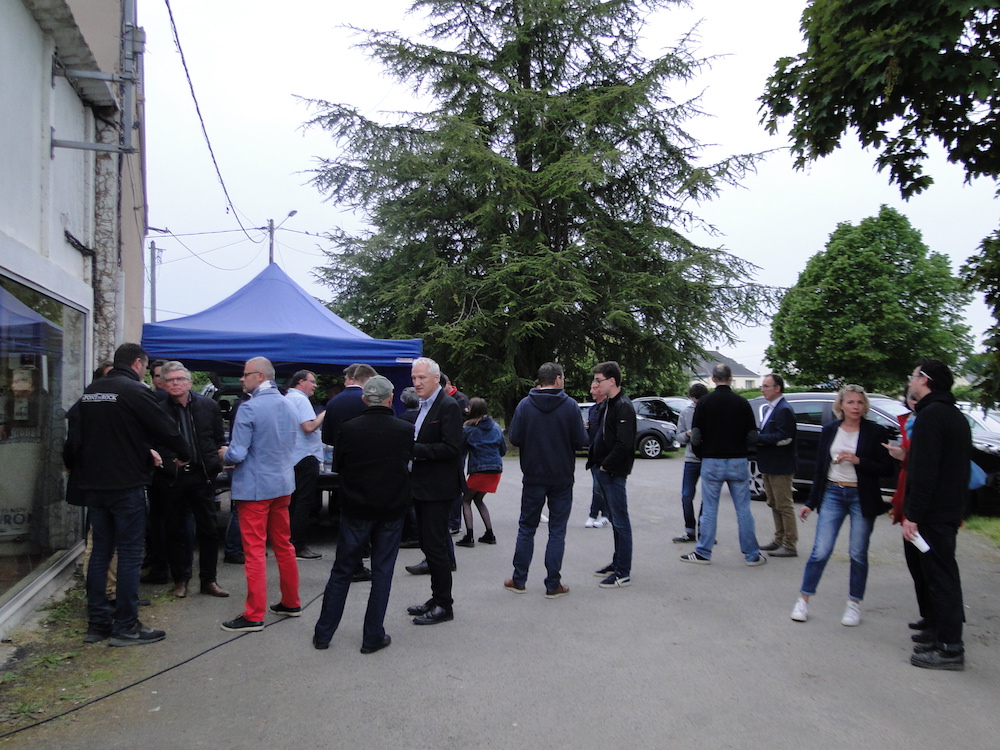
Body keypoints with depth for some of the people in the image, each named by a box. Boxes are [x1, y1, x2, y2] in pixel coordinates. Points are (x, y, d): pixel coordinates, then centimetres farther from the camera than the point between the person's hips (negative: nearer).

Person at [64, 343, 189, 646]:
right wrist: (184, 455, 7)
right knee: (129, 553, -1)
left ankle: (97, 623, 18)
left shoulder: (90, 392, 11)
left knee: (100, 551, 13)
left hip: (94, 484, 7)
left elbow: (76, 436, 17)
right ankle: (125, 627, 3)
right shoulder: (135, 391, -12)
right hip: (126, 484, -7)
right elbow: (165, 428, -11)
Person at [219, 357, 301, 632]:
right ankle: (291, 602, 26)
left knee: (254, 551, -1)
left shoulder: (249, 408, -17)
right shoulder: (288, 406, 6)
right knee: (283, 545, 16)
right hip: (283, 484, 7)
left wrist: (225, 454, 3)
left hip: (255, 487, -7)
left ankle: (254, 615, 4)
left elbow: (237, 455, -21)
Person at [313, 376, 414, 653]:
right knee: (382, 572, 9)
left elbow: (338, 465, 2)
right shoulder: (405, 430, -9)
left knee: (342, 571, 12)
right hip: (392, 509, 0)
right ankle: (373, 637, 14)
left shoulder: (349, 429, -9)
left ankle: (323, 633, 19)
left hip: (355, 509, 0)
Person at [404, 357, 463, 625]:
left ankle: (444, 605, 6)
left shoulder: (448, 406, -14)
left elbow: (451, 448, -22)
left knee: (435, 545, -4)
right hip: (421, 486, 10)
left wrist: (414, 449, -23)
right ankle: (437, 599, 25)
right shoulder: (423, 406, 15)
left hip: (437, 488, -10)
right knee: (429, 544, 15)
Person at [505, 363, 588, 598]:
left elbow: (514, 438, -8)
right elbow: (581, 441, -10)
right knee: (557, 530, 6)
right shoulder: (570, 406, -9)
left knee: (526, 527, 12)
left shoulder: (525, 405, -5)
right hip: (562, 478, -1)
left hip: (533, 477, 1)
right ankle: (553, 585, 8)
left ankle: (519, 580, 17)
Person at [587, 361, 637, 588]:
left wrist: (606, 465, -15)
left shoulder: (624, 406, -16)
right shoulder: (609, 404, 15)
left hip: (614, 473, -10)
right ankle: (617, 563, 27)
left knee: (620, 522, -4)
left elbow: (623, 443, -23)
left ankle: (623, 573, 1)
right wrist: (596, 462, 9)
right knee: (615, 520, 17)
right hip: (605, 472, 10)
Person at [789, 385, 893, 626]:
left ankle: (854, 604, 19)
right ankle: (804, 600, 7)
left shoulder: (875, 432, -2)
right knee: (820, 551, -3)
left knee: (858, 554, 5)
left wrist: (858, 461, -18)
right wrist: (811, 502, 9)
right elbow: (820, 468, 9)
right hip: (832, 495, 1)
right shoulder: (829, 430, 5)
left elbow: (887, 468, -4)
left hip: (862, 498, -1)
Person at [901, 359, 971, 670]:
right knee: (941, 573, 18)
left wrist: (913, 515, -22)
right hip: (949, 510, 10)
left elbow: (925, 471, -23)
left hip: (933, 513, -10)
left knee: (940, 576, -6)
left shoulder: (931, 416, -17)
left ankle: (950, 649, -2)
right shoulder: (956, 416, 15)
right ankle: (938, 630, 28)